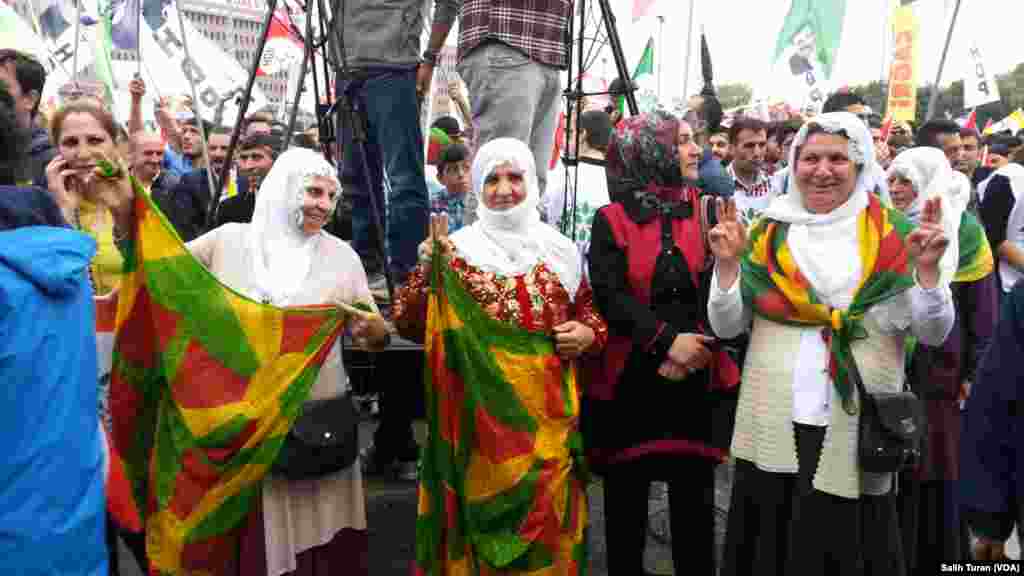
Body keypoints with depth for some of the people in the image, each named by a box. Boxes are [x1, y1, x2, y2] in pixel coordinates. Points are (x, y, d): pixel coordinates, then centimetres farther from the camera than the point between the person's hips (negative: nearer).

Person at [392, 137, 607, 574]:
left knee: (545, 521, 12)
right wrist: (426, 269, -19)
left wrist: (588, 333, -2)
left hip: (547, 411, 2)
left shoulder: (560, 250, 7)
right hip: (479, 410, -2)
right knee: (480, 518, 8)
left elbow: (588, 309, 19)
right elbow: (408, 325, -4)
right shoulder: (456, 248, 0)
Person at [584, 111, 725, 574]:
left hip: (695, 377, 2)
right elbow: (610, 296, -11)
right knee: (625, 504, 10)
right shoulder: (611, 220, 0)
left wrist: (695, 345, -16)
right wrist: (668, 340, -20)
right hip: (629, 378, -1)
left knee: (695, 504, 8)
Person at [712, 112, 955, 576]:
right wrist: (727, 262, -13)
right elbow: (725, 327, 2)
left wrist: (926, 268, -17)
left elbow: (934, 332, -1)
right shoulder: (769, 233, 4)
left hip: (857, 432, -1)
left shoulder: (892, 236, 1)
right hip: (773, 429, 1)